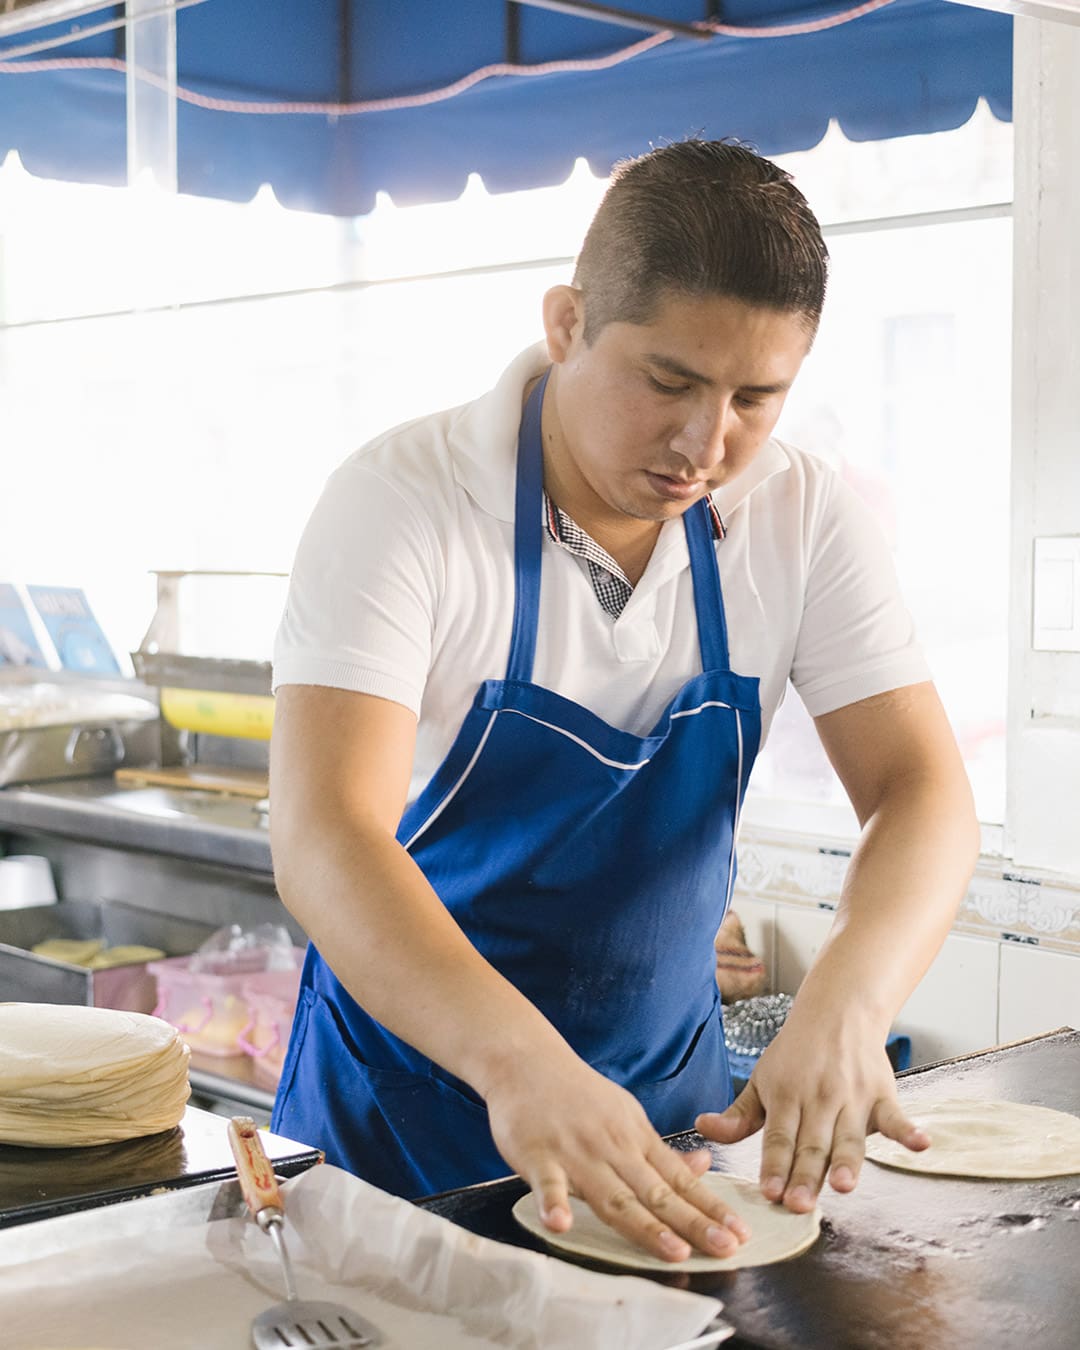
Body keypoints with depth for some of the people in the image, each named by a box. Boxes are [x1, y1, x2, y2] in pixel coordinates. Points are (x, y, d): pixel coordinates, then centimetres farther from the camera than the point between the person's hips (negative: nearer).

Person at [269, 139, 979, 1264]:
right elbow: (326, 840, -32)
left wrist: (845, 1002, -35)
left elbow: (922, 790, -14)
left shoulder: (803, 519, -9)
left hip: (669, 1092, 4)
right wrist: (520, 1062, -48)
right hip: (412, 1088, -3)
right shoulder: (400, 499, -22)